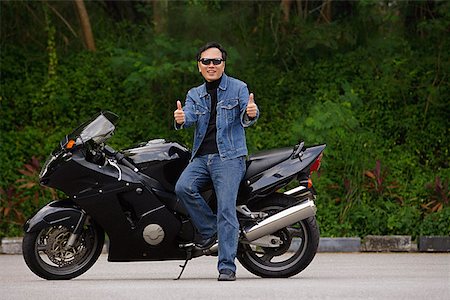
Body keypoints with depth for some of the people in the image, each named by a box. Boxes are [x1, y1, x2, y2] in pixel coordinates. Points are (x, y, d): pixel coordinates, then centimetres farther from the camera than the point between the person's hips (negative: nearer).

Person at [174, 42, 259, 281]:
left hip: (229, 156, -4)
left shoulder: (238, 88, 5)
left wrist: (251, 113, -35)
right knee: (183, 188, -24)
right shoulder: (194, 95, 17)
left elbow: (246, 118, -9)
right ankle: (210, 230, -5)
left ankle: (227, 267, -14)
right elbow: (189, 117, -2)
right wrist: (180, 119, -27)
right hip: (201, 156, 4)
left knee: (226, 209, -14)